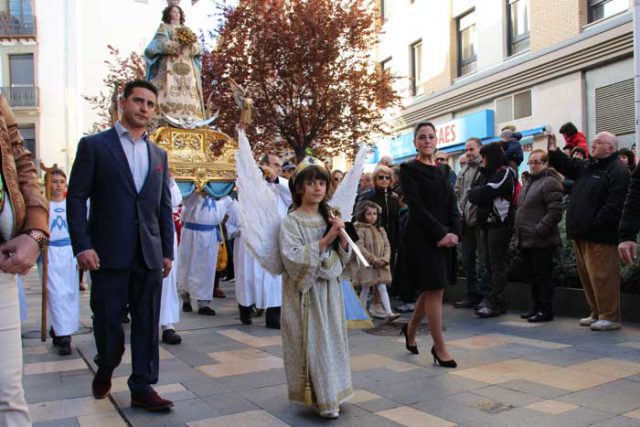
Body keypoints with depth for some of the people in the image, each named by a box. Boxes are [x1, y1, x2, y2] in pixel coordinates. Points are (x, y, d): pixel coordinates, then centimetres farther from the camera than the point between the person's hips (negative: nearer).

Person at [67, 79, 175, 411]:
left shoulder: (159, 154, 14)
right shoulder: (94, 145, 1)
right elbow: (76, 198, -3)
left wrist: (168, 251, 8)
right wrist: (82, 245, -12)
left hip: (149, 254, 4)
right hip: (109, 252, -3)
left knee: (147, 323, 5)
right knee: (107, 320, 8)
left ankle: (142, 387, 15)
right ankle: (105, 369, 36)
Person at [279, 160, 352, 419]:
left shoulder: (329, 218, 9)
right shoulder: (291, 222, -10)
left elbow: (344, 257, 10)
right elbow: (293, 258, -21)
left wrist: (342, 236, -10)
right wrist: (325, 240, -21)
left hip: (330, 289, 6)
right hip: (306, 290, -6)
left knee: (331, 339, 11)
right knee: (312, 341, -2)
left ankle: (331, 392, 24)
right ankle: (322, 397, 10)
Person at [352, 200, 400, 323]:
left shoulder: (381, 230, 11)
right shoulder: (360, 229, -8)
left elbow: (387, 246, 9)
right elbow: (359, 247, -16)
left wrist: (385, 259, -8)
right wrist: (373, 259, -18)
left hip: (381, 266, 5)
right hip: (366, 265, -4)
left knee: (382, 288, 0)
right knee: (365, 289, 6)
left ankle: (388, 313, -5)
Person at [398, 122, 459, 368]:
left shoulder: (441, 171, 15)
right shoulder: (409, 170, -4)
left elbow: (452, 204, 10)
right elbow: (416, 206, -12)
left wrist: (454, 232, -6)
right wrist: (440, 233, -16)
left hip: (445, 237, 7)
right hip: (422, 237, -7)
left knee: (431, 290, 14)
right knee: (434, 290, -5)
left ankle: (411, 329, 36)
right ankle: (439, 348, 6)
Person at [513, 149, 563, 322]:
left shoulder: (549, 182, -10)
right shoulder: (528, 183, 19)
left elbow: (555, 212, -19)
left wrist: (538, 231, -20)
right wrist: (518, 229, 15)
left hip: (541, 242, -9)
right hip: (526, 240, 9)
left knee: (542, 276, -2)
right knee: (533, 276, 15)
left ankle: (546, 310, 7)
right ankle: (537, 307, 25)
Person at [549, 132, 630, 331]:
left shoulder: (618, 171, -10)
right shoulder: (587, 166, 19)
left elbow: (615, 204, -18)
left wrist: (596, 224, -21)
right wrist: (553, 150, 4)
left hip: (600, 236, -9)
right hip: (581, 233, 9)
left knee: (602, 277, -5)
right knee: (586, 275, 14)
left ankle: (610, 317, 5)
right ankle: (597, 313, 25)